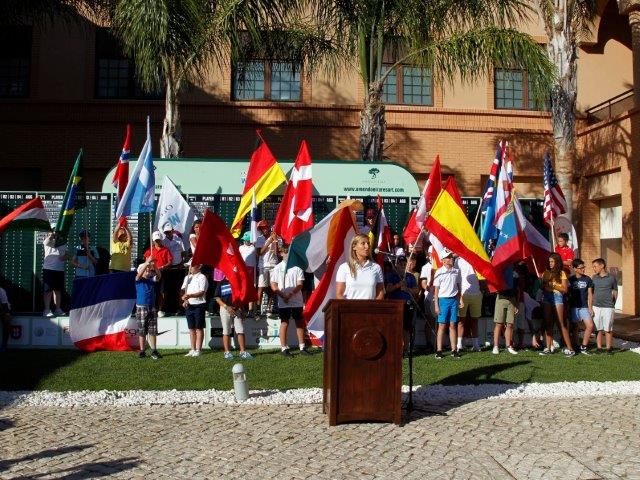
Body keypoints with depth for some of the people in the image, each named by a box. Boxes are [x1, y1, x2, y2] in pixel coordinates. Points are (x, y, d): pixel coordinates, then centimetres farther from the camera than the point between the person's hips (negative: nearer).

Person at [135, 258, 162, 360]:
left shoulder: (152, 279, 7)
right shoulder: (138, 280, -2)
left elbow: (159, 276, -10)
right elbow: (139, 274, -22)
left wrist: (154, 266, -26)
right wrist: (147, 263, -31)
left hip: (152, 307, 3)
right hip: (141, 308, -3)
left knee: (153, 330, 5)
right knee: (142, 331, 3)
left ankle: (153, 351, 10)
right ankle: (142, 351, 10)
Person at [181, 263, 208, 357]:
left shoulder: (202, 277, -6)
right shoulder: (187, 277, 15)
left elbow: (202, 292, -15)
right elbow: (183, 290, 13)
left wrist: (190, 295, -27)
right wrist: (185, 300, -5)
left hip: (199, 305, -6)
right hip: (188, 306, 6)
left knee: (199, 328, -1)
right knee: (191, 328, 10)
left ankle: (198, 350, 2)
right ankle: (193, 350, 16)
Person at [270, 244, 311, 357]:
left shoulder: (297, 267, 3)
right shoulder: (278, 268, 2)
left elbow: (300, 284, -3)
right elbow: (273, 285, -1)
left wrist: (291, 294, -17)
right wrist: (282, 295, -13)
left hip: (297, 300, 2)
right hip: (283, 302, -2)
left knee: (300, 322, 7)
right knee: (284, 323, 2)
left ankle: (302, 347, 16)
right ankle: (284, 348, 8)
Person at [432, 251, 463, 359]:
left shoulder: (456, 271, 8)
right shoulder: (439, 272, -3)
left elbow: (459, 287, 15)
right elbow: (436, 290, -2)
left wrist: (460, 299, 6)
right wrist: (436, 305, -6)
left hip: (454, 300, 3)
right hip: (443, 300, -3)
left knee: (453, 325, 5)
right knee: (442, 326, -2)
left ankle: (454, 350, 9)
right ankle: (439, 350, 1)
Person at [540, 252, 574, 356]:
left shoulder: (561, 273, 3)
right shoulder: (546, 273, 14)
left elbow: (565, 289, -2)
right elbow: (542, 286, 11)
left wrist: (553, 285, -12)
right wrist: (544, 285, -10)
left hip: (557, 296, -4)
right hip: (546, 297, 4)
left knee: (561, 323, -7)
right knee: (548, 323, 2)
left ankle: (569, 348, -4)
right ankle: (548, 348, 4)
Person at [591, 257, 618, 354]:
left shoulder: (611, 278, 1)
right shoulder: (594, 278, 8)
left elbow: (615, 292, 10)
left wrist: (613, 304, 7)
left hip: (608, 307, -2)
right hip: (596, 307, 2)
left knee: (608, 329, 1)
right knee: (598, 329, 3)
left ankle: (609, 348, 9)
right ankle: (599, 348, 9)